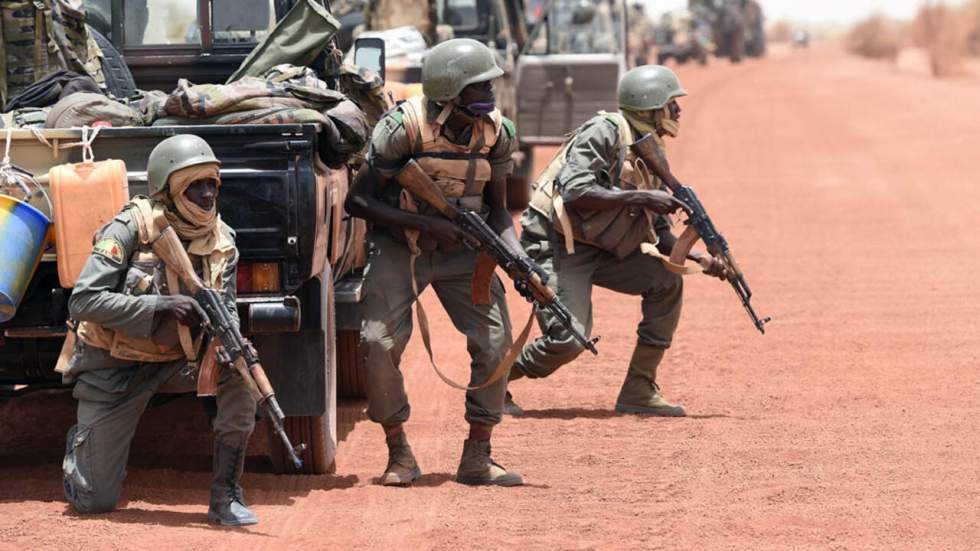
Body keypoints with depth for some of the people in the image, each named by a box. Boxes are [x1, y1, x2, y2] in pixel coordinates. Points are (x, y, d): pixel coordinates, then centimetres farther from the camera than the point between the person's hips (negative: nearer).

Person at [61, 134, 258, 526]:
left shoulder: (221, 242, -5)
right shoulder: (130, 229, -21)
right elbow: (83, 302, -26)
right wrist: (160, 306, -35)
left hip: (175, 361, 4)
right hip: (114, 366, -4)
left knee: (239, 371, -28)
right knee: (95, 501, -3)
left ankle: (225, 497, -17)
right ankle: (80, 448, 35)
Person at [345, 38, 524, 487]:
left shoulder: (496, 132, -9)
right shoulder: (404, 128, -23)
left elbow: (496, 209, 3)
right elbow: (357, 201, -19)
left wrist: (518, 259, -16)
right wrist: (429, 223, -26)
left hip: (460, 249, 4)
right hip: (399, 246, -3)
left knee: (496, 344, -10)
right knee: (379, 344, -18)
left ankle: (477, 458, 2)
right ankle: (399, 454, 1)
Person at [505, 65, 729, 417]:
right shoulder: (606, 132, -13)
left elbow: (658, 233, 14)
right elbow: (574, 193, -26)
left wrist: (699, 258, -2)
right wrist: (639, 197, -25)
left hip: (597, 249, 9)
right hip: (555, 246, -9)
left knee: (667, 280, -3)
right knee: (568, 340, -21)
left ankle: (639, 391, 3)